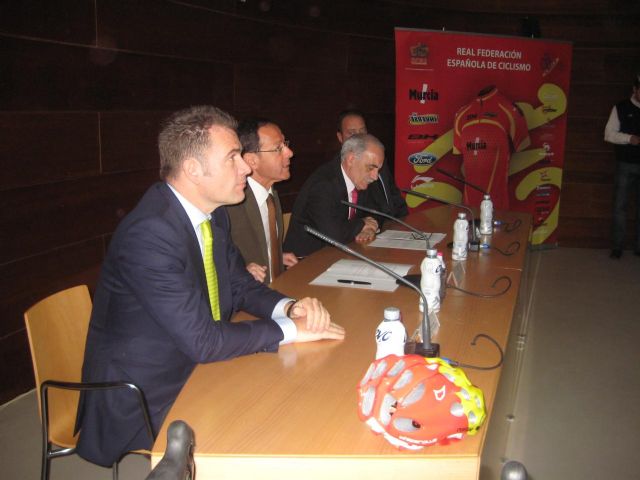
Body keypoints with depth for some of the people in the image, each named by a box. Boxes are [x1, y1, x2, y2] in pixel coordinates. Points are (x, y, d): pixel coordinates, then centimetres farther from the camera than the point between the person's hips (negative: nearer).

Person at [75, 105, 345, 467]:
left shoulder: (213, 215, 0)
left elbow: (240, 286, 10)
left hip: (195, 370, 8)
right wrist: (289, 329, -19)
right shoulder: (149, 234, -27)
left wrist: (289, 307, -9)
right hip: (144, 405, -7)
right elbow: (202, 341, -28)